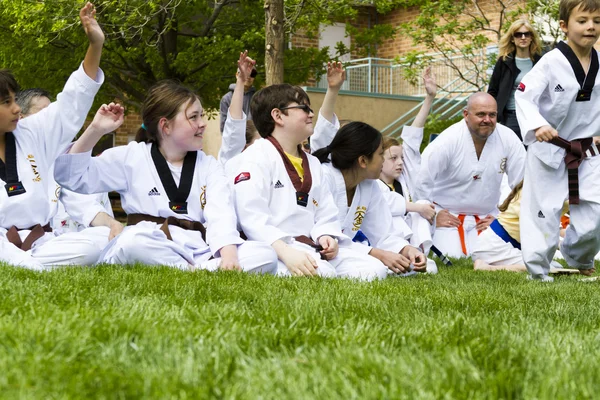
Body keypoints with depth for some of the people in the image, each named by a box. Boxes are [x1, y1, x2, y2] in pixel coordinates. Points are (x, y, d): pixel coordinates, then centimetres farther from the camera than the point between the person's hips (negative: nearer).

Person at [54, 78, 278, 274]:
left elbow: (220, 215, -2)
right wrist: (95, 130, -6)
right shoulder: (131, 157, 10)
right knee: (133, 242, -39)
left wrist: (228, 253, -23)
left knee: (265, 256, -22)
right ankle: (204, 273, -29)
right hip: (150, 248, -2)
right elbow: (73, 176, 7)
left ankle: (194, 273, -36)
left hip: (198, 251, 3)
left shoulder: (209, 166, 15)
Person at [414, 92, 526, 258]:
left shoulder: (508, 138, -10)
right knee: (450, 256, -19)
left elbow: (522, 182, -1)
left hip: (487, 217, 3)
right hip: (449, 216, -3)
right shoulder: (448, 141, -19)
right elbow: (421, 180, -17)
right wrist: (434, 213, -10)